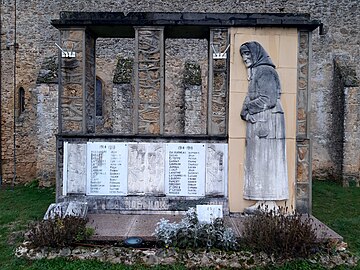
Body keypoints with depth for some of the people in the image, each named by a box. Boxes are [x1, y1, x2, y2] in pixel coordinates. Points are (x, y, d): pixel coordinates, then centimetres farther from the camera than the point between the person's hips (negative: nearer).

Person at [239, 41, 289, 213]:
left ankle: (271, 204, 2)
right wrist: (247, 111, 3)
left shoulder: (265, 71, -9)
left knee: (267, 160, -6)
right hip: (256, 123, 9)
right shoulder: (255, 72, 20)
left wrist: (247, 109, -6)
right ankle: (261, 202, 14)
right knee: (257, 162, 8)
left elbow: (268, 100, -17)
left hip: (266, 122, -9)